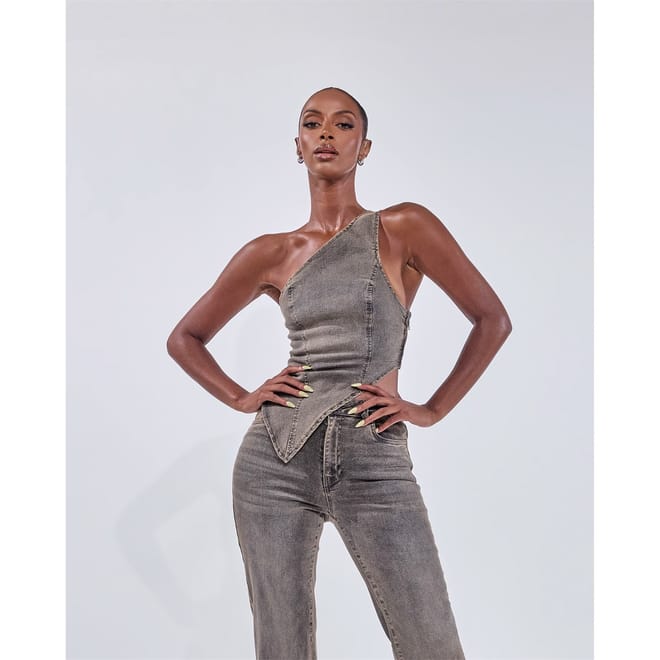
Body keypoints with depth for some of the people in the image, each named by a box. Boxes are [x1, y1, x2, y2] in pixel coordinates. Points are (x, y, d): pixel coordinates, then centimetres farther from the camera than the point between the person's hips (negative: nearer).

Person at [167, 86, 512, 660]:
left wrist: (431, 410, -1)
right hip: (275, 462, 3)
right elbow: (185, 338, 18)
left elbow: (493, 319, 3)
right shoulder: (272, 253, 8)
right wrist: (242, 399, 4)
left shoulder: (403, 228, 1)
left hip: (376, 467, -2)